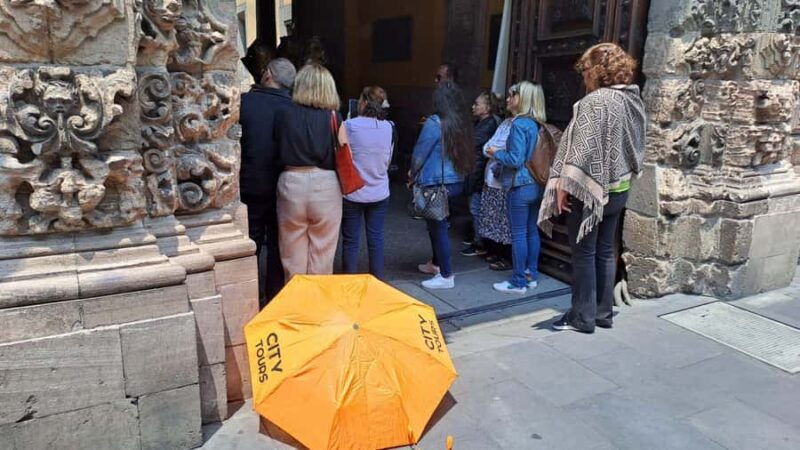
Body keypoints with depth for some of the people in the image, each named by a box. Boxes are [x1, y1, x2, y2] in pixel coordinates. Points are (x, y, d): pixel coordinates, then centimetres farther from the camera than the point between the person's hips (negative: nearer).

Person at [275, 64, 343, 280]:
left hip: (292, 183, 1)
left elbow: (277, 149, 4)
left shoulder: (285, 114, -1)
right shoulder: (333, 116, -2)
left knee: (293, 256, 13)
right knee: (322, 254, 10)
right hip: (325, 185, -1)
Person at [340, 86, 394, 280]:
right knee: (376, 239, 11)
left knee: (350, 241, 7)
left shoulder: (349, 125, -12)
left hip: (353, 193, -3)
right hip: (379, 193, 3)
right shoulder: (389, 128, 0)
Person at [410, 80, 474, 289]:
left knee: (438, 226, 1)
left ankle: (446, 276, 7)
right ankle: (437, 264, 36)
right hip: (456, 182, 7)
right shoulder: (463, 123, 4)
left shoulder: (435, 123, -16)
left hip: (436, 183, -7)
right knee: (437, 224, 22)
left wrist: (413, 175, 8)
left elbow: (419, 154, -8)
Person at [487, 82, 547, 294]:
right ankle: (532, 275, 24)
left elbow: (515, 160, -18)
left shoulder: (519, 124, -15)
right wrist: (504, 152, 21)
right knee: (532, 231, 14)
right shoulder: (537, 124, 10)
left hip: (520, 186, -8)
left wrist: (496, 153, -2)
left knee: (519, 234, -1)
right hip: (536, 185, 8)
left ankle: (518, 282, 6)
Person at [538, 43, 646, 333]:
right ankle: (603, 313, 23)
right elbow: (635, 146, 14)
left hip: (589, 188, -8)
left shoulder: (595, 101, -18)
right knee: (605, 252, 14)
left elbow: (583, 149, -23)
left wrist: (563, 186, -19)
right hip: (618, 187, 8)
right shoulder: (634, 100, 8)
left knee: (584, 254, 2)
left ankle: (582, 317, 10)